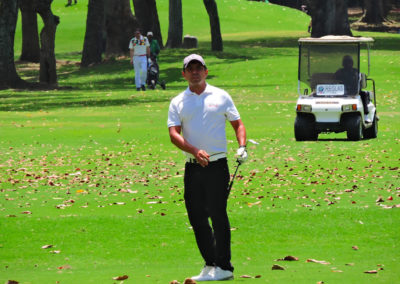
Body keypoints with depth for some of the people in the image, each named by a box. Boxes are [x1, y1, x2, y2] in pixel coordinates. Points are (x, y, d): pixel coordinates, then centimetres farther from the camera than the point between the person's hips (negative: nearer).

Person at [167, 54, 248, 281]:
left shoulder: (221, 96, 7)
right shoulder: (178, 102, 9)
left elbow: (238, 124, 11)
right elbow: (174, 133, -2)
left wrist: (242, 147, -9)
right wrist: (195, 151, -18)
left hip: (217, 165, -3)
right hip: (192, 167, 3)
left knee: (218, 215, -8)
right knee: (197, 217, 3)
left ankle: (224, 267, -6)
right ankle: (210, 264, 13)